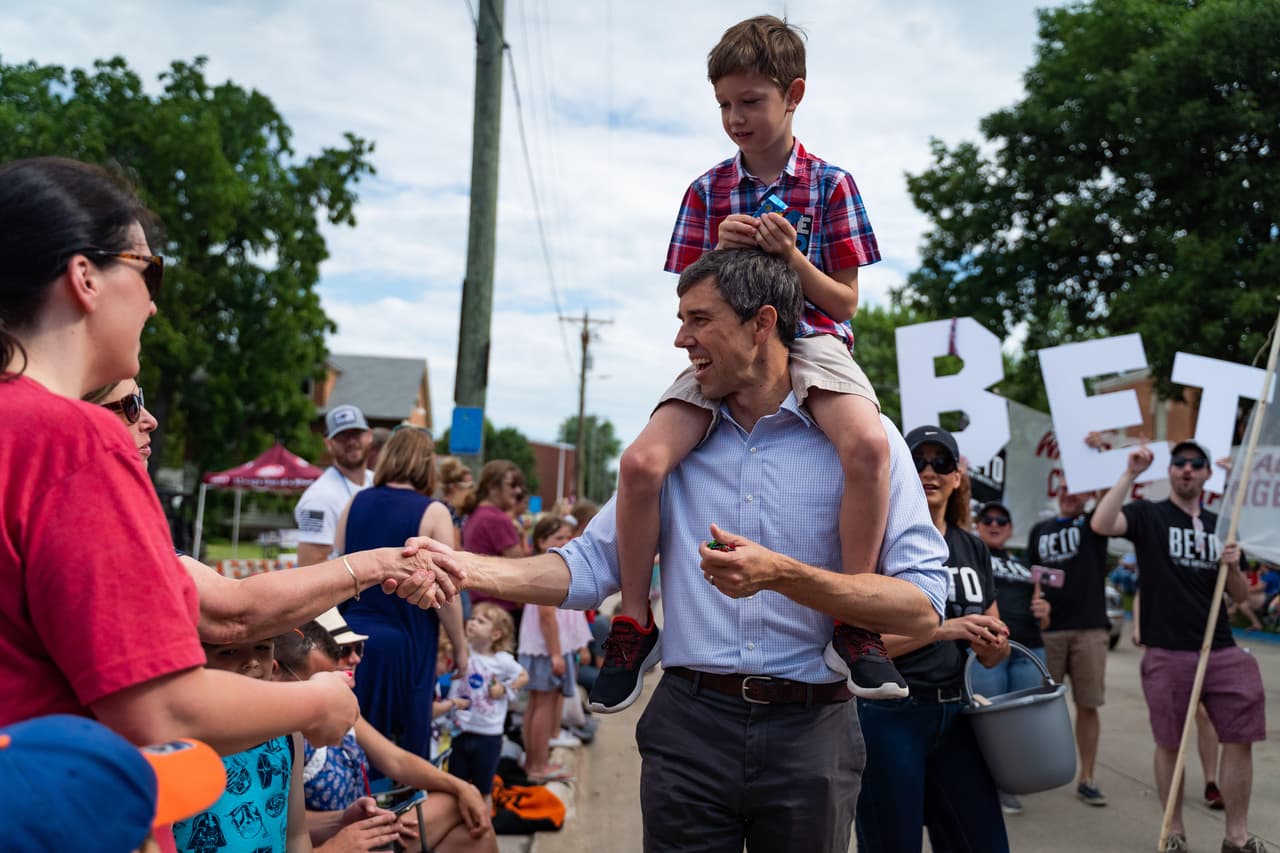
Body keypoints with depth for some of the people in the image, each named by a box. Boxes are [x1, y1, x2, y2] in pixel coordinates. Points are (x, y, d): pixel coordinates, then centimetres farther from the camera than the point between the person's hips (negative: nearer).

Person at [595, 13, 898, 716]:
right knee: (641, 461, -24)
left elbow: (845, 300, 5)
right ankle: (634, 625, -4)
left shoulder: (830, 185, 6)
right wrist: (720, 248, -8)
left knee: (868, 444, -35)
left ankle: (853, 625, -20)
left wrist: (789, 255, -12)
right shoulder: (708, 191, 12)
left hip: (810, 340, -2)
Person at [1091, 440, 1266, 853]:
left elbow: (1240, 596, 17)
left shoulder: (1219, 526, 15)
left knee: (1239, 738, 3)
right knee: (1170, 744, 4)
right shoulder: (1148, 515, 0)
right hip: (1167, 653, -4)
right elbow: (1101, 524, -22)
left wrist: (1233, 567, -4)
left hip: (1221, 650, 4)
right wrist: (1131, 473, -22)